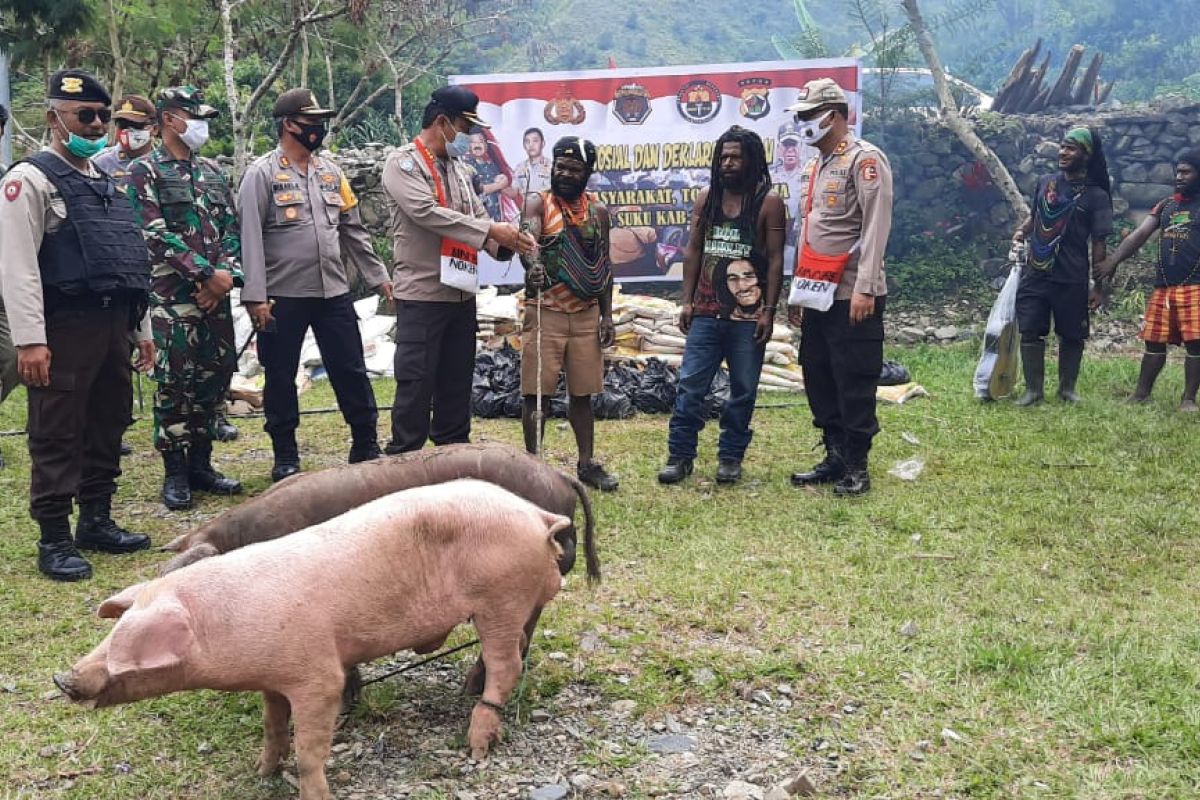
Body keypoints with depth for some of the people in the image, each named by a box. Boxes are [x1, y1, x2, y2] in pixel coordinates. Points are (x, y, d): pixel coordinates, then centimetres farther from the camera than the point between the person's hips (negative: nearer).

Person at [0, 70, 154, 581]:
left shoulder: (106, 182, 19)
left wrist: (141, 328, 18)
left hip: (112, 324, 8)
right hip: (65, 327, -8)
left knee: (108, 426, 14)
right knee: (57, 435, -1)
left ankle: (96, 521, 27)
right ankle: (54, 540, 7)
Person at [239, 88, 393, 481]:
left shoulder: (331, 172, 12)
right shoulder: (262, 174, -5)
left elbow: (353, 230, 17)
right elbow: (251, 238, -11)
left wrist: (378, 275, 13)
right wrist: (256, 296, -17)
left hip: (333, 292, 5)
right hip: (283, 296, -4)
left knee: (351, 370, 6)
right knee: (281, 378, 6)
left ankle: (366, 447, 17)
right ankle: (285, 457, 18)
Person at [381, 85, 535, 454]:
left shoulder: (458, 168, 16)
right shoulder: (403, 163, -7)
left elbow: (477, 217, 14)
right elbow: (428, 213, -21)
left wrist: (506, 242, -8)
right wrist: (491, 230, -24)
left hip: (462, 294, 7)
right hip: (422, 295, -7)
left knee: (456, 384, 13)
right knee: (416, 384, -4)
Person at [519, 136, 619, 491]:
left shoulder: (598, 211, 10)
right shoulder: (537, 203, -3)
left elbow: (604, 266, 13)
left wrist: (607, 315, 7)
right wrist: (532, 264, -47)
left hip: (586, 314, 4)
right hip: (544, 312, -3)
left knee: (582, 392, 10)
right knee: (537, 392, -2)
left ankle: (587, 464, 19)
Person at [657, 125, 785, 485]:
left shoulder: (768, 202, -2)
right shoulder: (706, 199, 9)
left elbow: (776, 260, -4)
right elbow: (693, 251, 11)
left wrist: (769, 312, -9)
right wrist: (687, 301, 5)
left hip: (748, 316, -3)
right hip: (706, 312, 3)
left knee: (743, 390, 6)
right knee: (690, 386, 1)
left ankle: (730, 457, 18)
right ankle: (680, 456, 9)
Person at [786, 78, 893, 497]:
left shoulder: (864, 160, -9)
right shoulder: (816, 165, 19)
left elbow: (876, 228, -17)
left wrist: (864, 288, -23)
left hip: (852, 297, -9)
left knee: (855, 384, -3)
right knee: (818, 378, 12)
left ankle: (856, 466, 7)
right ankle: (835, 457, 23)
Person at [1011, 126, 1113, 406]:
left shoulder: (1096, 195, -5)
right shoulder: (1045, 182, 7)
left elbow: (1099, 244, -4)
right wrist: (1022, 231, 0)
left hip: (1071, 280, -3)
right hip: (1034, 275, 3)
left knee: (1072, 336, 8)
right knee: (1030, 332, 0)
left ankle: (1067, 388, 24)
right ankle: (1034, 390, 8)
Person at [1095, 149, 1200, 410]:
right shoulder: (1165, 205, 14)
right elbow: (1140, 234, 5)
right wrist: (1113, 260, -8)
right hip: (1163, 286, 5)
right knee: (1154, 341, 8)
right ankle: (1141, 394, 16)